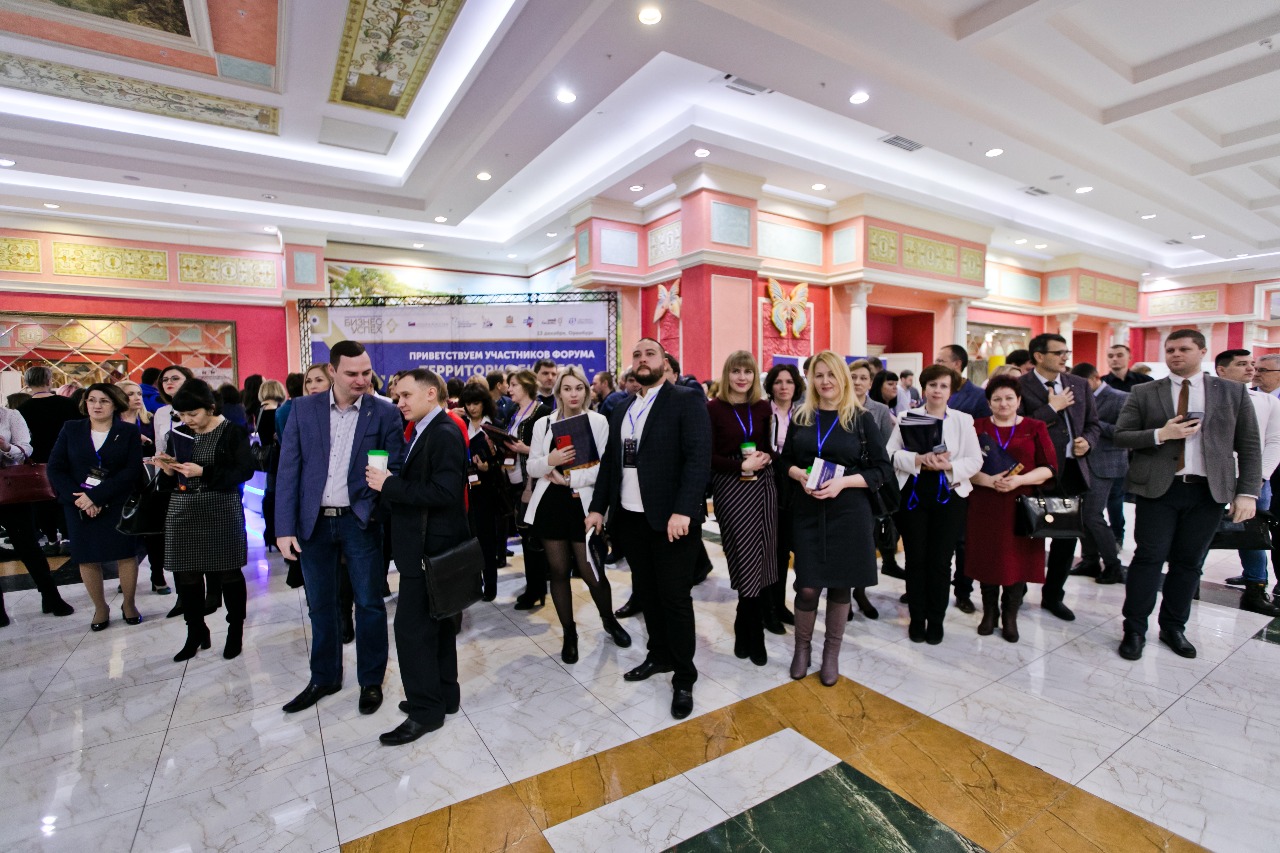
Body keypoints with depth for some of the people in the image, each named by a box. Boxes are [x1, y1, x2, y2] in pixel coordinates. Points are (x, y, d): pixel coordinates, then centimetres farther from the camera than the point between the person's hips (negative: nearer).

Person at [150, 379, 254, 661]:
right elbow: (173, 479, 17)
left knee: (228, 574, 4)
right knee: (186, 576, 8)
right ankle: (195, 632, 26)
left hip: (222, 513, -5)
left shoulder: (233, 432, -6)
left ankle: (235, 631, 21)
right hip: (183, 513, 5)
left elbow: (244, 471, -13)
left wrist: (204, 473, -21)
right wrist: (168, 469, -5)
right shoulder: (180, 434, 10)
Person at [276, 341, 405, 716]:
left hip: (361, 520, -2)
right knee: (320, 605, 16)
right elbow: (288, 469, -1)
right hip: (314, 521, 2)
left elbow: (396, 468, -3)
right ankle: (324, 678, 36)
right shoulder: (304, 409, 1)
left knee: (369, 603, 7)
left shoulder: (385, 412, -5)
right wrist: (285, 528, -5)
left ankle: (371, 681, 26)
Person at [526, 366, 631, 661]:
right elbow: (532, 467, 5)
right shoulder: (543, 423, 7)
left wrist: (568, 477, -13)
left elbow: (604, 467, -8)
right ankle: (569, 634, 28)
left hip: (583, 504, -3)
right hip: (550, 503, 3)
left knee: (592, 572, 1)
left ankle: (609, 620, 31)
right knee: (559, 571, 10)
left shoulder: (598, 421, -2)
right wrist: (550, 460, -15)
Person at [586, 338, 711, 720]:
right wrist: (598, 507, 9)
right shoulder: (622, 410, 14)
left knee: (675, 597, 4)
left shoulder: (687, 400, -7)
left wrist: (682, 511, -26)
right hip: (630, 517, 6)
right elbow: (610, 461, 16)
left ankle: (684, 678, 22)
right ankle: (659, 655, 38)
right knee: (646, 592, 17)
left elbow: (699, 457, -17)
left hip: (671, 519, -6)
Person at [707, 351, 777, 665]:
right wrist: (741, 465, -18)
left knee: (760, 557, 5)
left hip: (763, 484, 4)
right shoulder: (713, 408, -5)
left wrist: (765, 457, -7)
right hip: (731, 487, -4)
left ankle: (746, 631, 24)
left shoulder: (763, 407, 7)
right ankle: (753, 635, 18)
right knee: (748, 558, -1)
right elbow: (708, 456, -8)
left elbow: (770, 446, 15)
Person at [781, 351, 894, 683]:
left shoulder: (861, 418, -2)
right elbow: (786, 461, 10)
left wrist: (843, 482, -17)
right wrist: (800, 475, -12)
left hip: (848, 512, -1)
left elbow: (883, 469, -3)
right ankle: (802, 647, 26)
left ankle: (831, 652, 29)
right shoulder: (801, 417, 5)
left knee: (839, 585, 9)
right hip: (808, 511, 1)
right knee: (807, 587, 1)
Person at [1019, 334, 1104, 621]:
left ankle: (1053, 595, 31)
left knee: (1066, 534, 13)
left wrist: (1087, 441, -4)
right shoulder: (1021, 386, -10)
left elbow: (1093, 424, 16)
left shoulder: (1079, 384, 10)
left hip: (1072, 469, 6)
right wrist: (1052, 408, -16)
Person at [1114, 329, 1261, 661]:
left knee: (1189, 562, 9)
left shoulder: (1233, 392, 8)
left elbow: (1249, 446, 6)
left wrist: (1248, 492, -1)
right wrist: (1160, 434, -17)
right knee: (1149, 558, 0)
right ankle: (1134, 629, 11)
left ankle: (1174, 628, 24)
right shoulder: (1144, 393, 3)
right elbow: (1120, 436, -1)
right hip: (1157, 489, -2)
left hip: (1209, 492, 2)